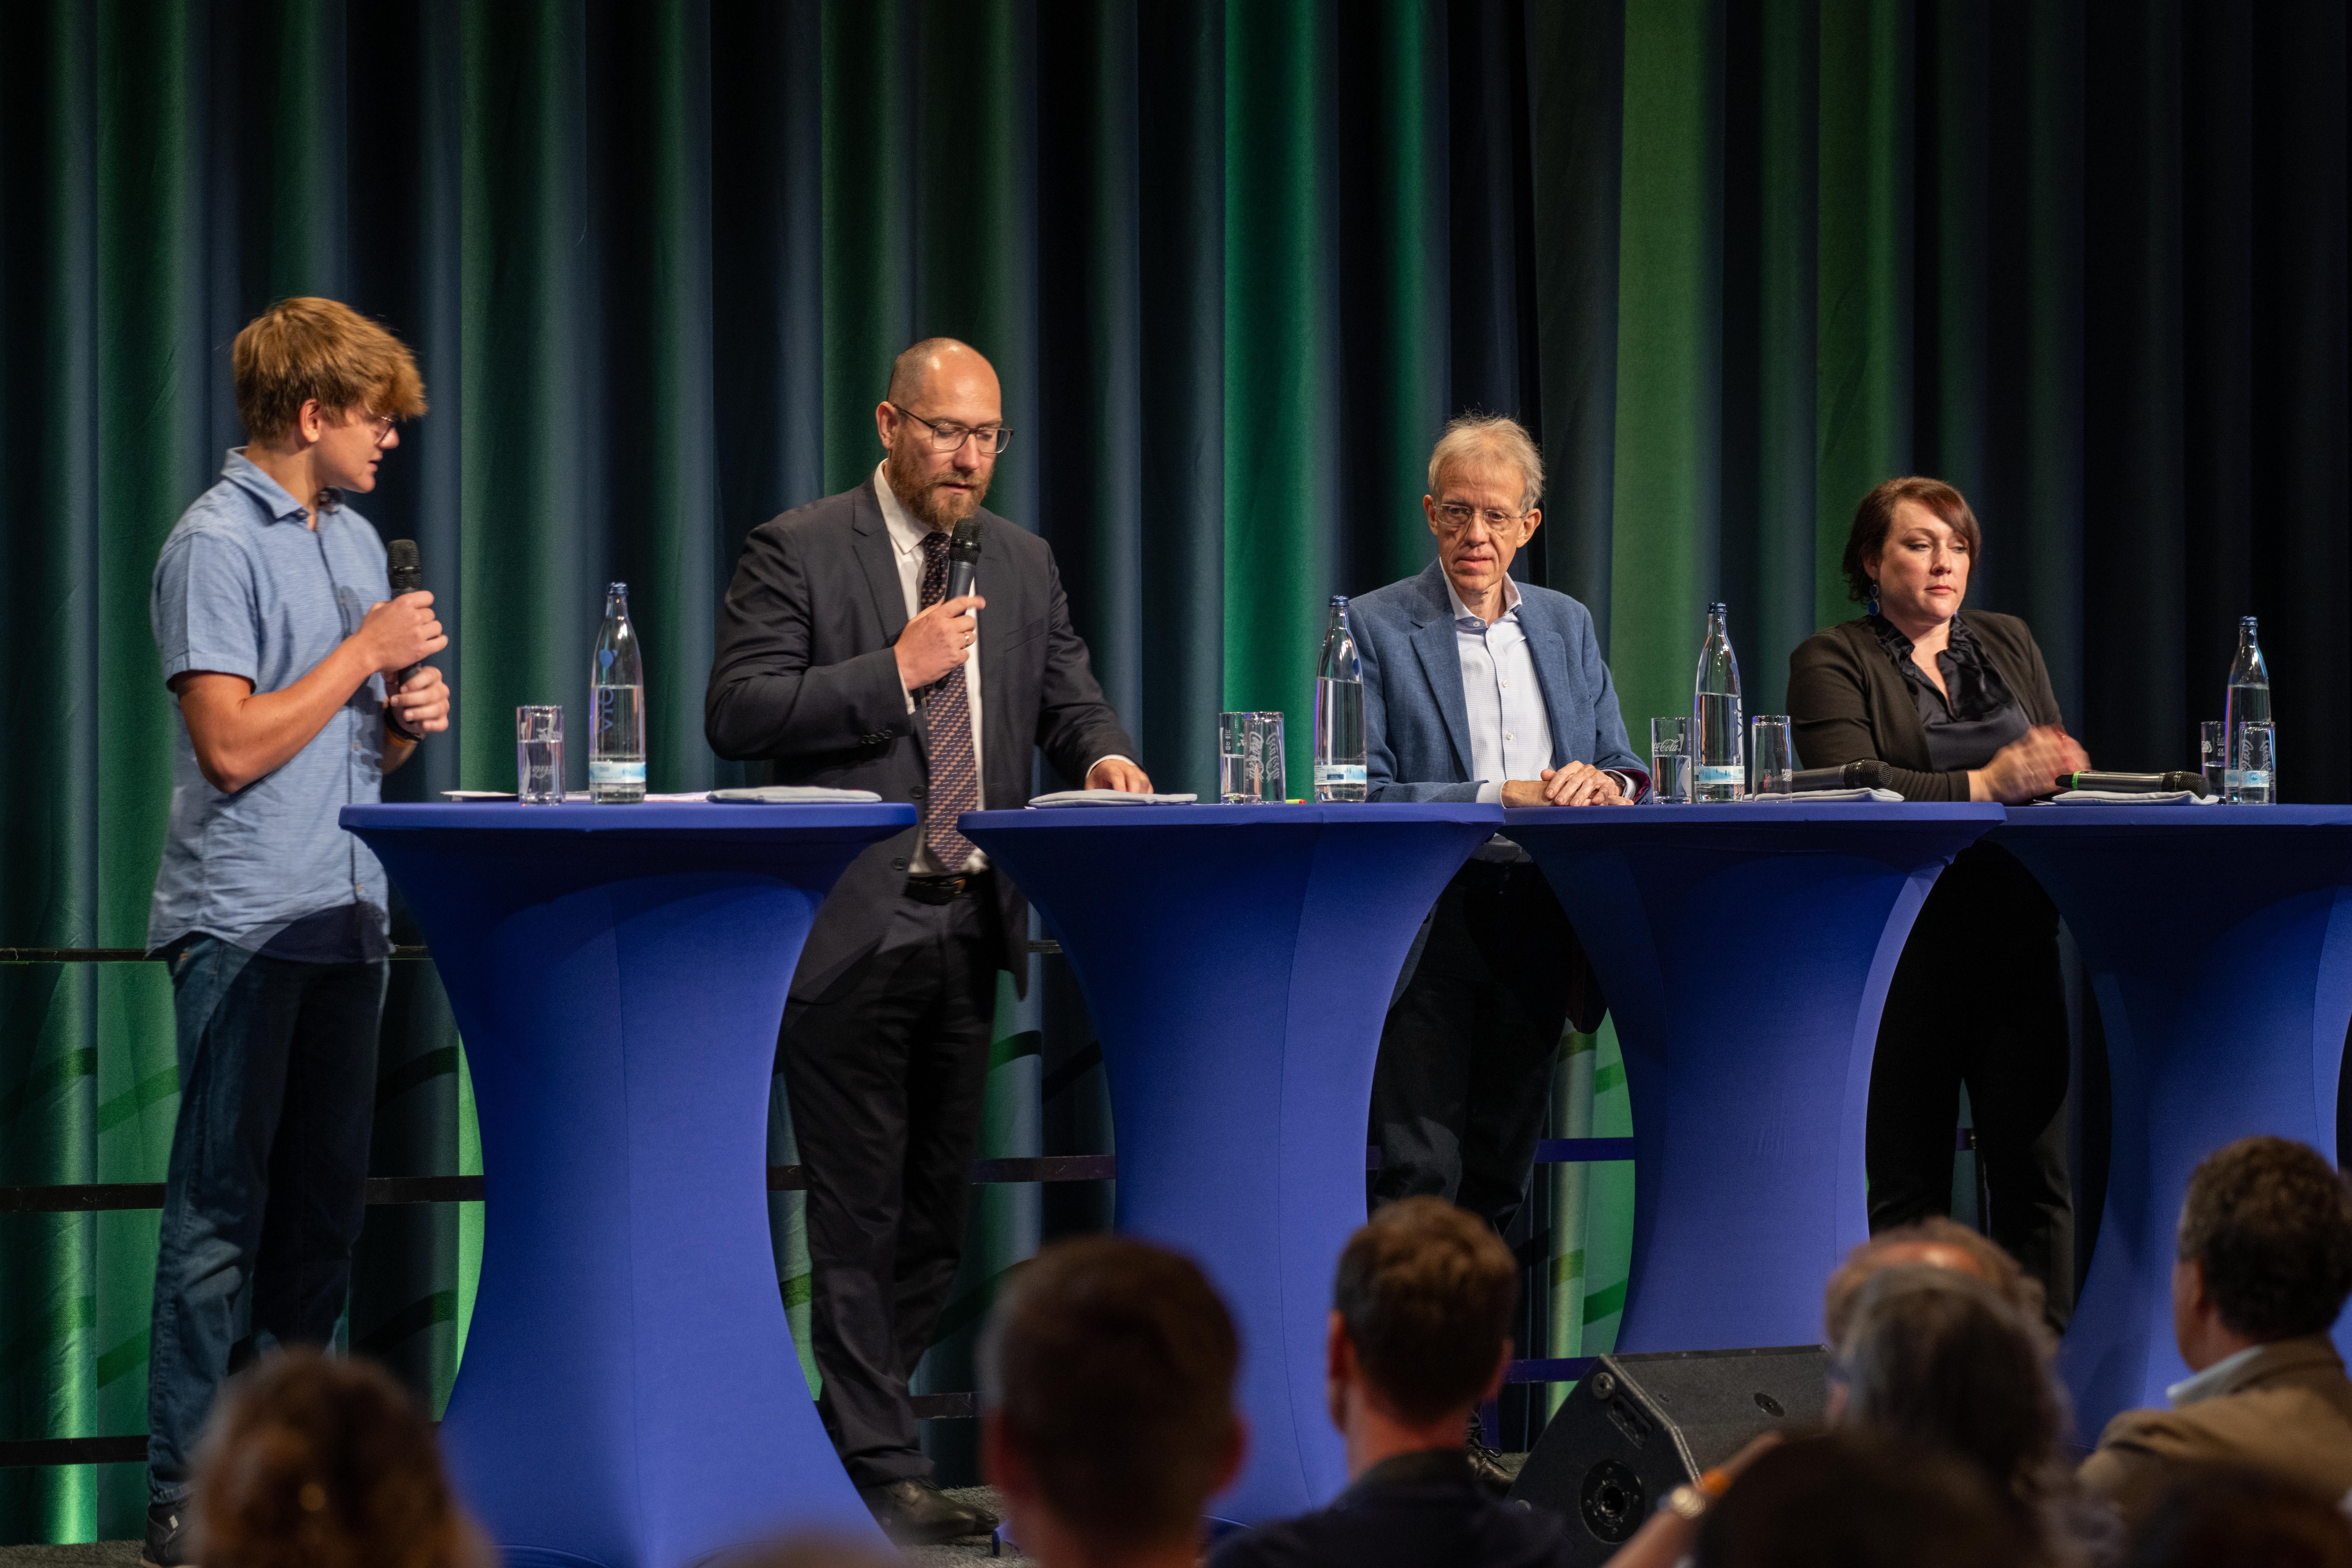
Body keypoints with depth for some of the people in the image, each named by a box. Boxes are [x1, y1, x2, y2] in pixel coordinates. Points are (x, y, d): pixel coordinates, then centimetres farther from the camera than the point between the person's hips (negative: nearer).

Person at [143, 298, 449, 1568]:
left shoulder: (356, 541, 17)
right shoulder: (217, 546, -10)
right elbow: (234, 746, -18)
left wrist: (409, 718, 4)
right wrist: (365, 653, -12)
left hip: (345, 923, 8)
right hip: (241, 925, -8)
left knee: (324, 1205, 10)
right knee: (222, 1210, -6)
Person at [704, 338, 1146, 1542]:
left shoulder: (1022, 562, 14)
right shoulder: (796, 553, -4)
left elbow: (1066, 695, 17)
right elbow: (737, 714, -11)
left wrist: (1104, 752, -6)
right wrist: (896, 672, -18)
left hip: (969, 925, 6)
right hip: (849, 930, -6)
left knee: (938, 1206, 9)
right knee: (862, 1210, -3)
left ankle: (849, 1433, 20)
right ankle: (882, 1467, 2)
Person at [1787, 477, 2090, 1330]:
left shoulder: (2008, 643, 18)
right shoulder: (1832, 663, 2)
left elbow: (2060, 765, 14)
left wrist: (2062, 764, -10)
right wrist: (1983, 785, -24)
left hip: (2017, 939, 4)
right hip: (1906, 953, -4)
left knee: (2035, 1171, -1)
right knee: (1909, 1181, -2)